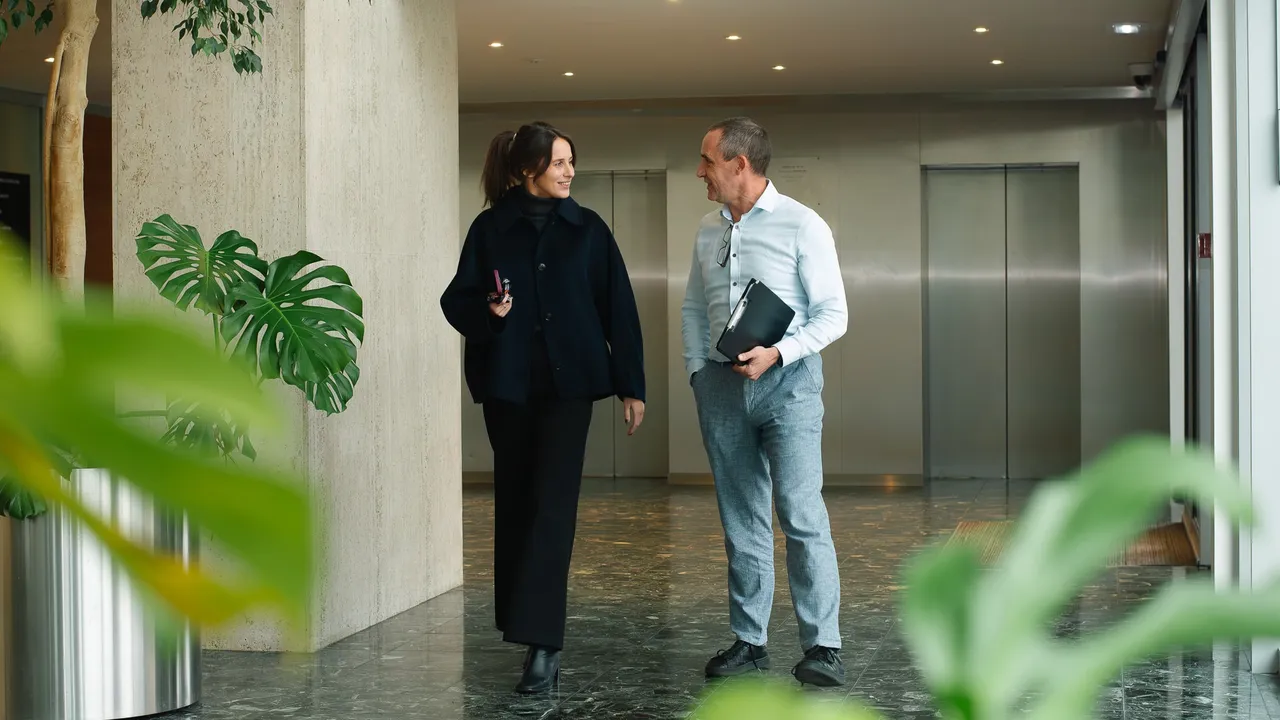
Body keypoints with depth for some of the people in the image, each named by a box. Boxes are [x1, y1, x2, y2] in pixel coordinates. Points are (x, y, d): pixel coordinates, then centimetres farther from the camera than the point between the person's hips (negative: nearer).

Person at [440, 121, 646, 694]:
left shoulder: (587, 229, 5)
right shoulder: (490, 229, 4)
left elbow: (618, 309, 5)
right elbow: (456, 299, 5)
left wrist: (631, 386, 2)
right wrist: (487, 310, -17)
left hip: (568, 383, -1)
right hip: (507, 385, 1)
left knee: (552, 506, -10)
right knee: (514, 504, 7)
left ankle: (541, 640, -14)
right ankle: (529, 628, 20)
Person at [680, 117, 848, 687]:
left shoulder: (801, 226, -5)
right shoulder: (708, 231, 12)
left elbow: (833, 313, -7)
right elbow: (692, 308, 21)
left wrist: (777, 354, -17)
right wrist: (697, 370, 9)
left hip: (786, 380, -5)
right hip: (721, 384, 5)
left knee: (801, 512, -11)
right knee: (741, 518, 9)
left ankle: (822, 646, -7)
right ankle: (748, 640, 16)